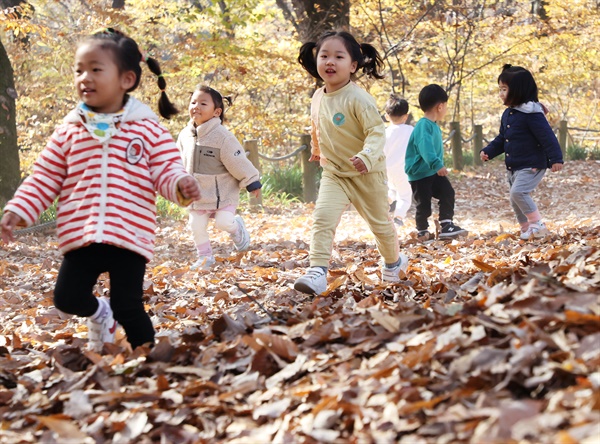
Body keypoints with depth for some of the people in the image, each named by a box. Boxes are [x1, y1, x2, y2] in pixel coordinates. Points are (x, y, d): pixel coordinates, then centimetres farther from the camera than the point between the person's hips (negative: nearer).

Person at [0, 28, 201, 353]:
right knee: (67, 298, 1)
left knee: (128, 308, -3)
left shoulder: (147, 128, -1)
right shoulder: (68, 131, 6)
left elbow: (166, 170, -3)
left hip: (130, 236, -3)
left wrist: (181, 184, -26)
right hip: (80, 235, 3)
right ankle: (99, 313, 36)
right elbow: (45, 178, 9)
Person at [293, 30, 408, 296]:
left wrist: (367, 156, -44)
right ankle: (317, 273, -24)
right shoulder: (318, 98, -1)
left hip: (366, 174, -4)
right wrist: (316, 149, 36)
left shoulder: (358, 99, -21)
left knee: (379, 222, 14)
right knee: (322, 217, -19)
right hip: (334, 174, 4)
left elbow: (376, 131, -26)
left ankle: (393, 262, 41)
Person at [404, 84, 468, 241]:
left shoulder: (433, 125, 9)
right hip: (419, 174, -9)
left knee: (447, 192, -5)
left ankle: (446, 225, -1)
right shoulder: (424, 126, -23)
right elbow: (425, 147, -39)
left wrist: (439, 166, 33)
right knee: (423, 204, 0)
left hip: (433, 172, 9)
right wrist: (437, 164, -49)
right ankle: (422, 231, 18)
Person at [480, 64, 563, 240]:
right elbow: (501, 139, 18)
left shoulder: (532, 113, -18)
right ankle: (527, 229, 27)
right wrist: (488, 152, 5)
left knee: (518, 192, -25)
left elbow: (547, 137, -19)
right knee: (515, 200, 13)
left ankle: (537, 224, -12)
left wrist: (556, 158, -21)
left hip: (532, 166, -9)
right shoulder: (507, 114, 10)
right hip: (514, 166, 9)